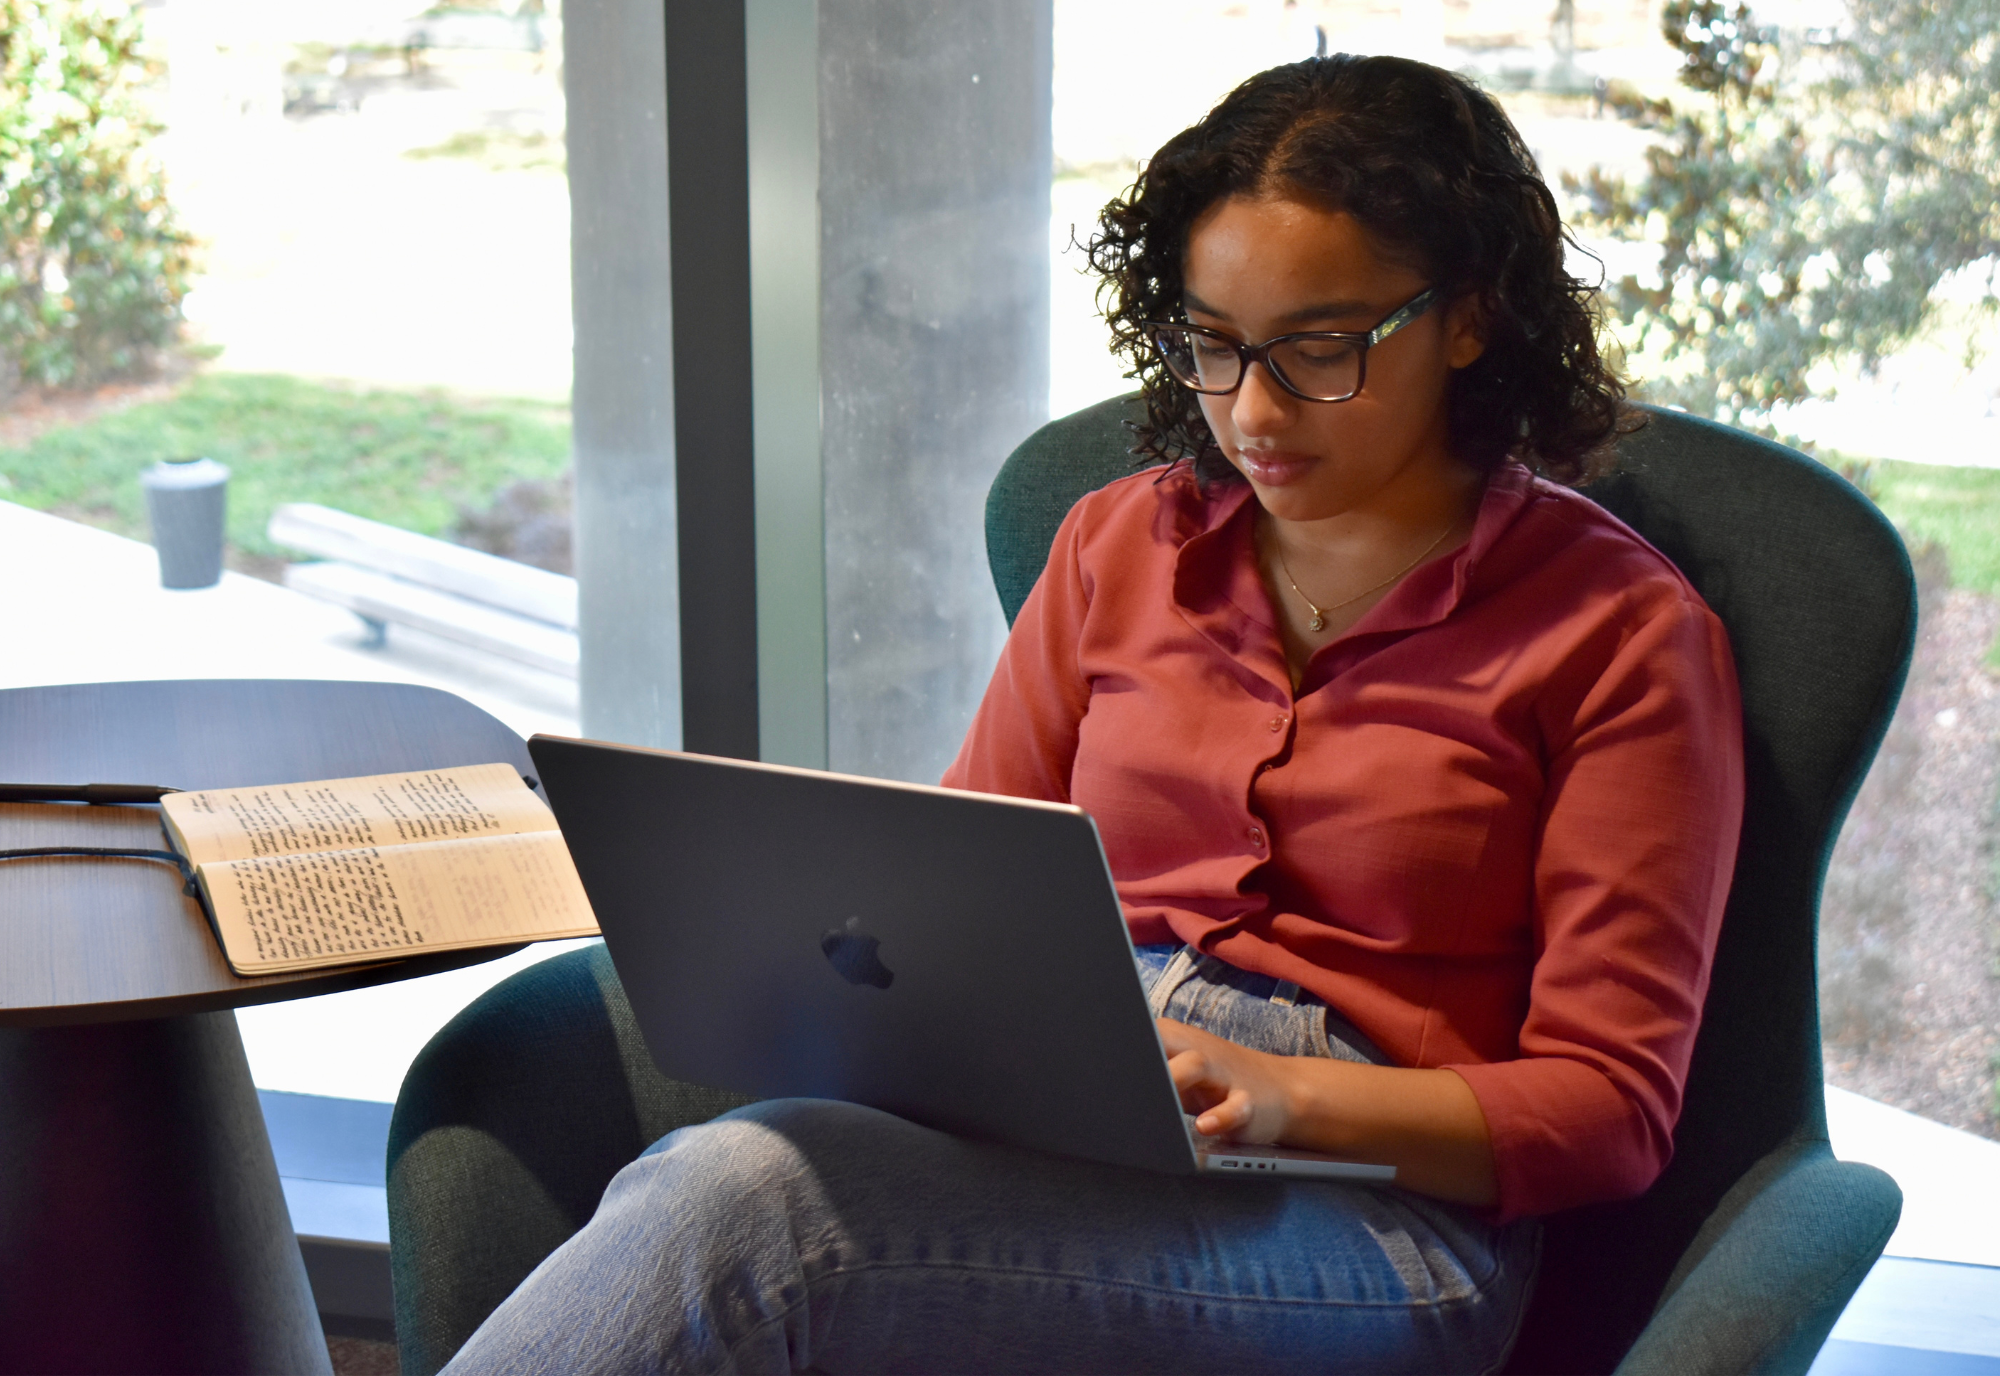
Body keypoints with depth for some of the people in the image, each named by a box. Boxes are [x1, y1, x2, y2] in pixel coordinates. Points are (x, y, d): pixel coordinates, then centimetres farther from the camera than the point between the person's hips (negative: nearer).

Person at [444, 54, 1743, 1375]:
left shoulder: (1623, 631, 2)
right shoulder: (1120, 543, 18)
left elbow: (1611, 1104, -1)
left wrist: (1285, 1094, -18)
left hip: (1371, 1190, -4)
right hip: (1041, 1106, 4)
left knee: (737, 1199, -32)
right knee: (690, 1187, -33)